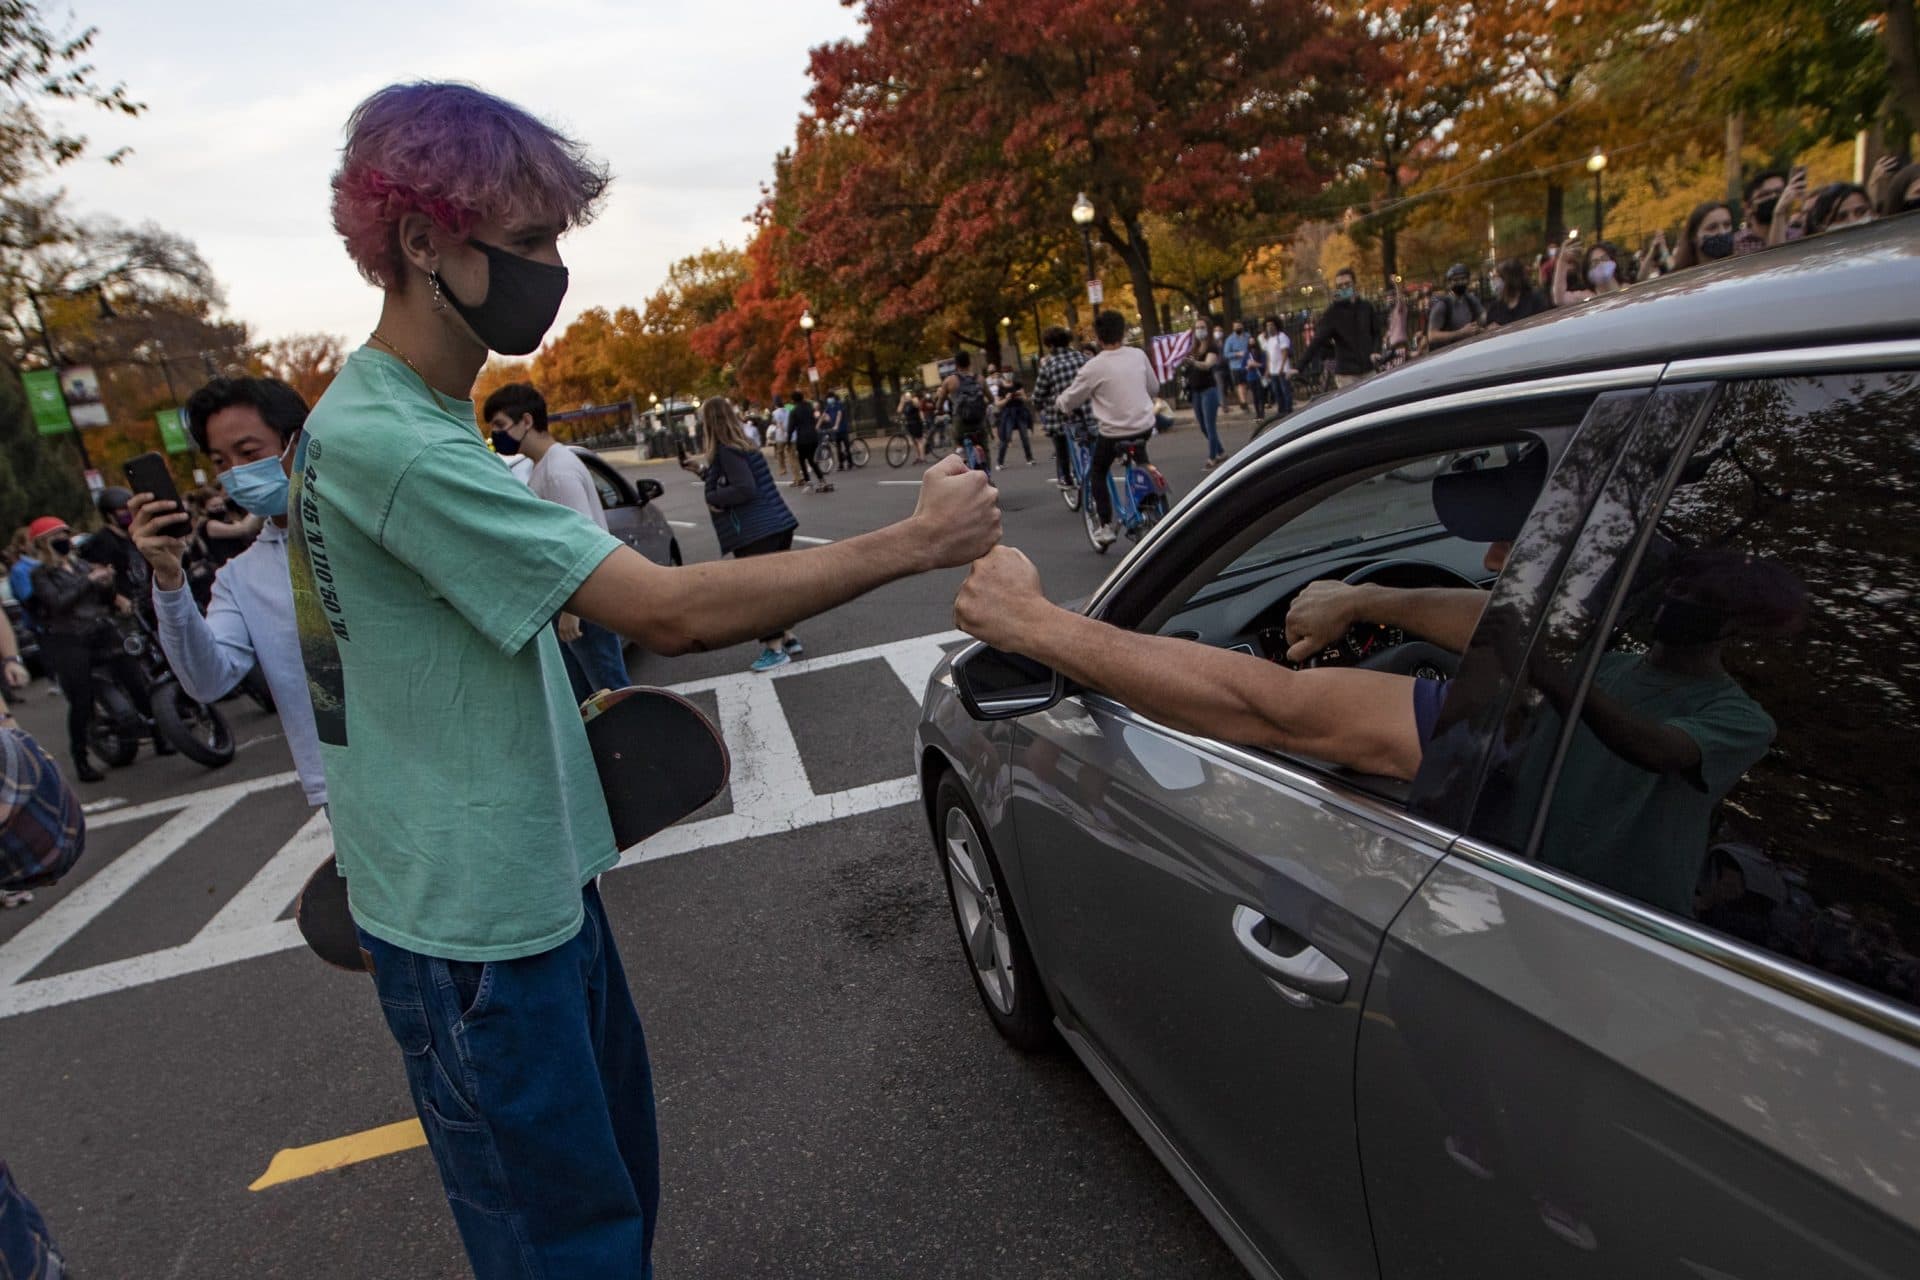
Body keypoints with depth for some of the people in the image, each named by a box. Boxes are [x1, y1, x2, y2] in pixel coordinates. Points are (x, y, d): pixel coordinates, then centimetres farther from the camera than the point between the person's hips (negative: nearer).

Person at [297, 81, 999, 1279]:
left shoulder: (413, 416, 8)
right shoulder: (385, 440, -24)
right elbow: (672, 610, -30)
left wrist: (585, 711, 10)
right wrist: (913, 542, -23)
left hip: (539, 877, 9)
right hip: (474, 922, -9)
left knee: (617, 1169, 24)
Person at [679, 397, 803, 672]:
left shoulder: (727, 451, -15)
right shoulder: (741, 446, 15)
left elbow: (744, 489, -25)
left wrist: (712, 499, -12)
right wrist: (701, 470, 23)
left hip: (755, 533, -10)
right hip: (774, 525, 10)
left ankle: (775, 648, 4)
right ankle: (788, 639, 22)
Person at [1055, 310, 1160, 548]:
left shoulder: (1094, 366, -13)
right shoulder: (1139, 355, -1)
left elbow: (1069, 401, -5)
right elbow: (1154, 388, 13)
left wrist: (1059, 402, 18)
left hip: (1114, 432, -4)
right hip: (1145, 426, 4)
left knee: (1098, 472, 17)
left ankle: (1106, 526, 10)